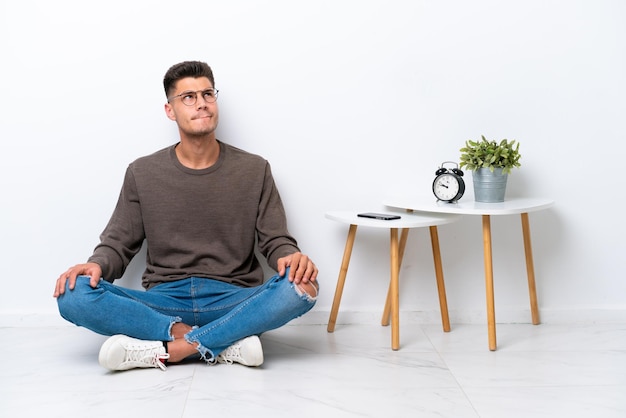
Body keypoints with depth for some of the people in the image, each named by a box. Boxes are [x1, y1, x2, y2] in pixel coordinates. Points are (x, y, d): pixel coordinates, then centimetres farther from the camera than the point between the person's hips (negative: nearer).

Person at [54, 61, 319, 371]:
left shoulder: (254, 170, 7)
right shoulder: (142, 173, 8)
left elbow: (275, 241, 5)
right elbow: (119, 243, 8)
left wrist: (291, 257, -19)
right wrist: (98, 264, -16)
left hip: (234, 302, 0)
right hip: (164, 302, 1)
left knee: (302, 286, -31)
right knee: (74, 295, -25)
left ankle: (163, 350, -29)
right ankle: (228, 342, -27)